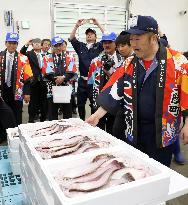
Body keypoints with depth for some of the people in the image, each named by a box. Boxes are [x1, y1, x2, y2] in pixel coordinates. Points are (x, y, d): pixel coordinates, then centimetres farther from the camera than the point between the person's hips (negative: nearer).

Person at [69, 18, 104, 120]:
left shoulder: (98, 46, 4)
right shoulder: (80, 46, 12)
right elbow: (71, 38, 3)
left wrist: (98, 24, -12)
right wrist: (77, 25, -7)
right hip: (82, 80, 3)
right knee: (80, 104, 12)